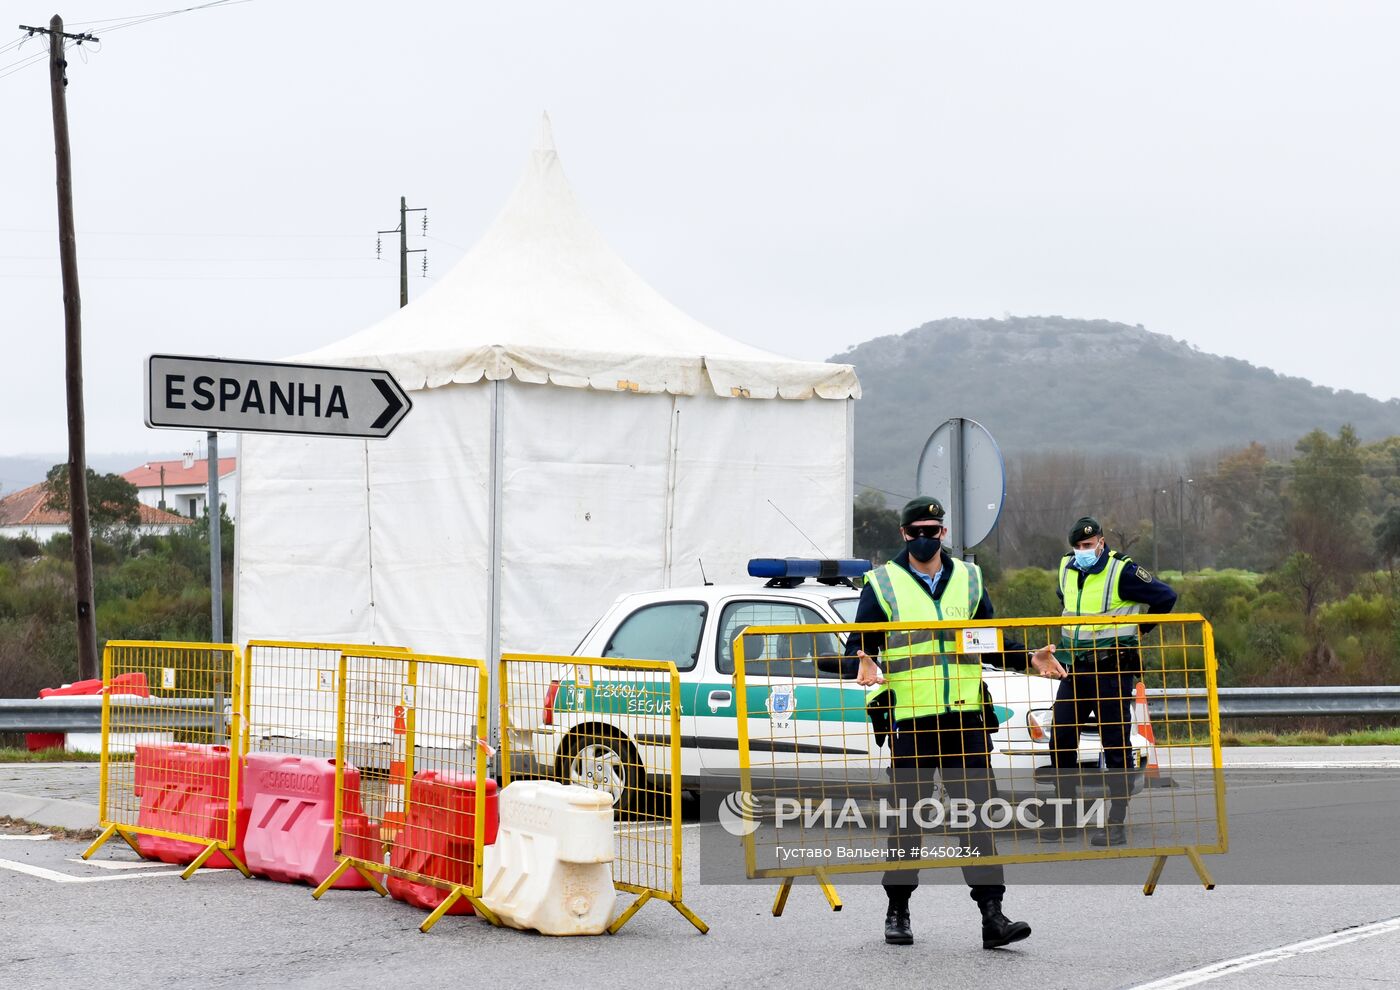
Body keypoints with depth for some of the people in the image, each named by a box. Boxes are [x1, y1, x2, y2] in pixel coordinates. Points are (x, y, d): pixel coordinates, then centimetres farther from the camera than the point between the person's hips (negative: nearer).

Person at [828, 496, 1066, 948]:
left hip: (965, 719, 2)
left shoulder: (968, 579, 13)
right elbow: (858, 644, 1)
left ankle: (992, 914, -3)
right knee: (908, 818, 4)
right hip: (909, 721, -2)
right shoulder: (882, 583, 4)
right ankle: (898, 911, 19)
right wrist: (863, 665, -21)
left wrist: (1030, 659, 4)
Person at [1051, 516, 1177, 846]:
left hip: (1112, 670, -6)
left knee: (1116, 745, -2)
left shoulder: (1122, 571, -12)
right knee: (1060, 740, 5)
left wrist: (1138, 630, 2)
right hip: (1075, 670, 7)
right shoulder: (1066, 568, 9)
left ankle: (1117, 822, 2)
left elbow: (1165, 596, -8)